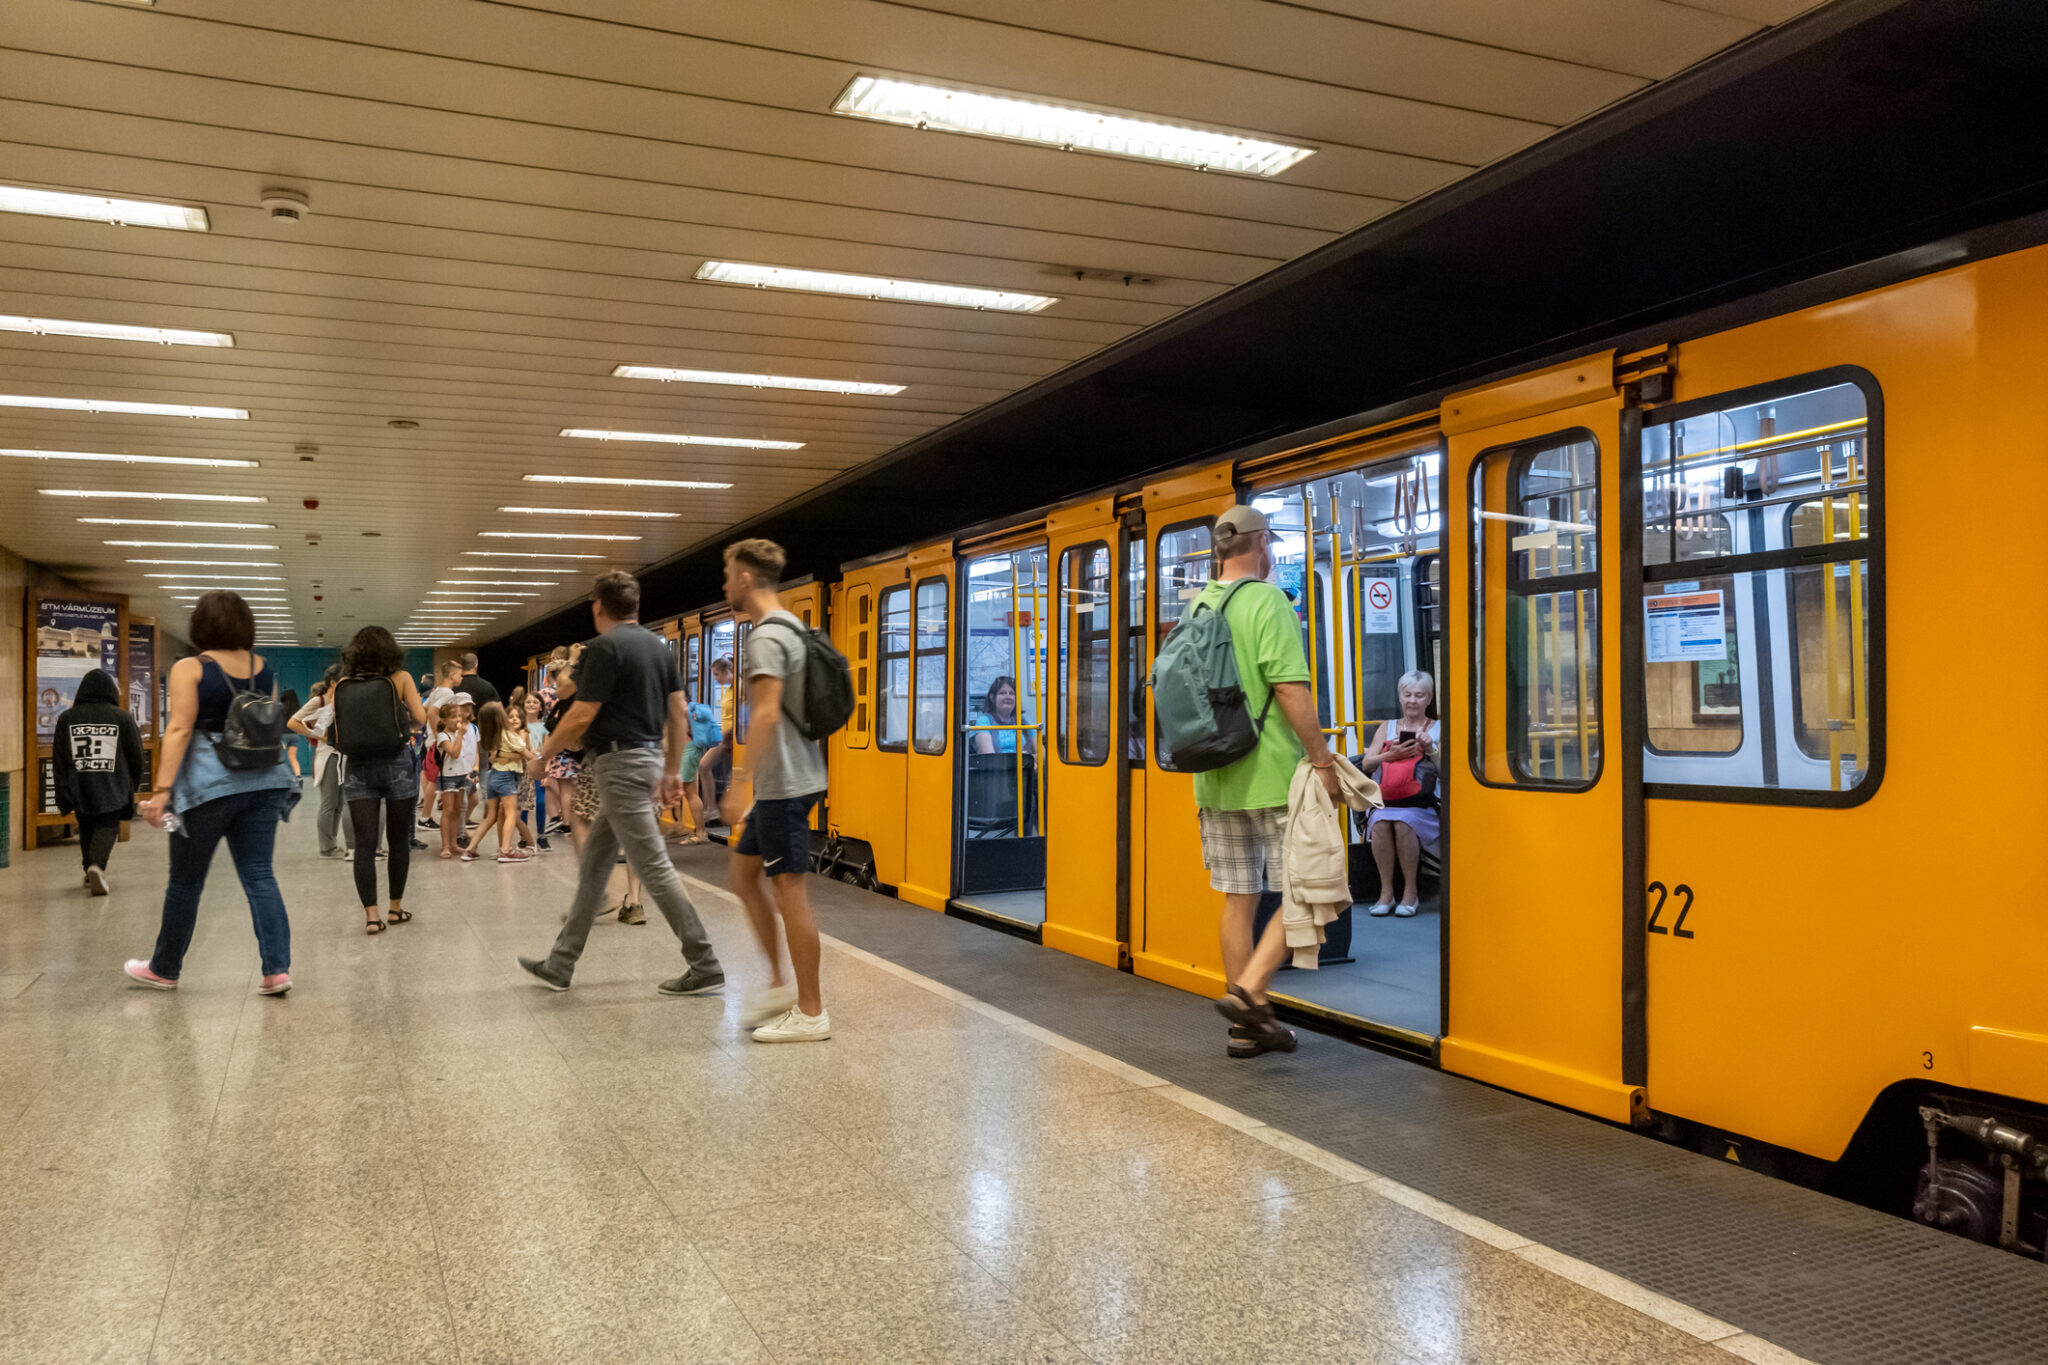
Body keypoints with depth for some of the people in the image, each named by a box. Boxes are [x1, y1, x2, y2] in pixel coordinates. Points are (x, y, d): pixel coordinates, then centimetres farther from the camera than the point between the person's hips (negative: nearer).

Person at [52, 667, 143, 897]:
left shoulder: (67, 718, 3)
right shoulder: (123, 718, -2)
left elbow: (59, 762, 2)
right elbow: (136, 759, 4)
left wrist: (64, 799, 5)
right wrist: (130, 787, 19)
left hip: (80, 789, 3)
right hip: (112, 790, -2)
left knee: (86, 828, 18)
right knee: (107, 826, 0)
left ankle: (91, 872, 26)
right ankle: (97, 865, -24)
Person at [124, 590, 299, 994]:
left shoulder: (190, 669, -6)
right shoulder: (263, 668, 8)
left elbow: (179, 730, -14)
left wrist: (162, 788, -15)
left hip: (208, 783, -4)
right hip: (262, 780, 4)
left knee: (186, 881, 10)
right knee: (259, 876, 3)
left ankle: (164, 970, 25)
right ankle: (278, 969, -6)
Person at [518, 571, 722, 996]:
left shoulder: (604, 647, -13)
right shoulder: (660, 646, 12)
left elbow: (582, 716, -15)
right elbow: (679, 713, 11)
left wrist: (547, 750, 1)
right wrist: (672, 770, 16)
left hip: (619, 762, -9)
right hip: (649, 758, 9)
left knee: (655, 869, -8)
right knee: (592, 866, 16)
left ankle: (705, 968, -7)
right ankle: (560, 965, 24)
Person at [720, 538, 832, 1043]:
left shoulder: (768, 636, -15)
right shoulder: (790, 629, 16)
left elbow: (766, 714, -24)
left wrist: (739, 781, -23)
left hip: (784, 784, -10)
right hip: (785, 781, 10)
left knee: (790, 889, -4)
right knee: (744, 875, 16)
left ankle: (811, 1012, 4)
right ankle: (782, 985, 21)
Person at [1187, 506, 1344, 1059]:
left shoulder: (1197, 606, 11)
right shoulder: (1267, 600, -11)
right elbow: (1291, 690, -19)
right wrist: (1324, 762, -13)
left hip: (1217, 780, 7)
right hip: (1273, 777, -7)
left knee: (1239, 900, 11)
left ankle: (1249, 1025, 16)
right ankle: (1248, 990, -10)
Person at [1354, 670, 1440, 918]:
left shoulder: (1439, 729, 14)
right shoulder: (1387, 727, 19)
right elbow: (1366, 764, 7)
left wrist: (1430, 750, -13)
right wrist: (1392, 754, -9)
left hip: (1424, 805, -2)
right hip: (1387, 800, 2)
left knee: (1403, 821, -33)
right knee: (1380, 822, -31)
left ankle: (1411, 893, -19)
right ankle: (1386, 892, -19)